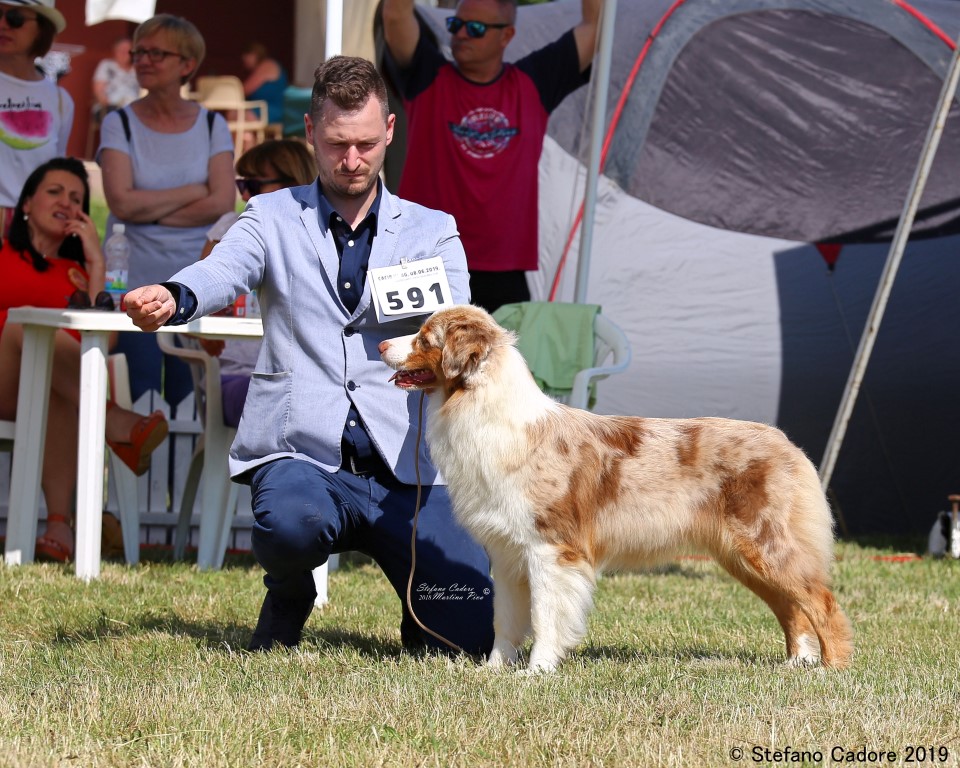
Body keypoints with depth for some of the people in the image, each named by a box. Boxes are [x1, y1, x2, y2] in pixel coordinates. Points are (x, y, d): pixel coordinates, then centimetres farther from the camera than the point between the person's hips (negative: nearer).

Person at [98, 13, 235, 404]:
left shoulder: (212, 125, 7)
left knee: (187, 397, 1)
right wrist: (193, 190, -5)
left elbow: (223, 203, -6)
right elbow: (122, 202, -11)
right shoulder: (120, 124, 3)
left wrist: (150, 210, -10)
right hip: (133, 279, -1)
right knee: (139, 399, -4)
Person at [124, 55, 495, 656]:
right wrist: (172, 299, -34)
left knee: (472, 635, -15)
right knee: (292, 521, -37)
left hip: (402, 468, 1)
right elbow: (223, 271, -10)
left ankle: (419, 602, 25)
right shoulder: (273, 218, 10)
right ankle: (289, 600, 1)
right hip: (301, 453, -1)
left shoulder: (432, 231, 14)